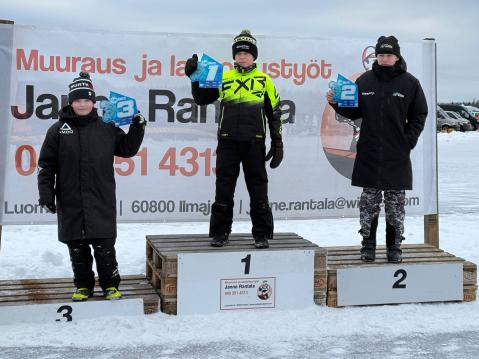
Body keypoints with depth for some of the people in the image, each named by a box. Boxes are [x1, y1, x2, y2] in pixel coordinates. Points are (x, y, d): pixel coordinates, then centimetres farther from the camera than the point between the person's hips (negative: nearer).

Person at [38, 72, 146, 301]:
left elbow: (127, 149, 13)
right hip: (70, 203, 1)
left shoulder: (106, 128, 5)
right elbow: (46, 165, 4)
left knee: (104, 246, 2)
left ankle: (110, 285, 16)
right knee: (77, 247, 9)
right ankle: (83, 285, 23)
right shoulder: (58, 130, 3)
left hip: (101, 202, 0)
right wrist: (45, 193, -1)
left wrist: (137, 129, -1)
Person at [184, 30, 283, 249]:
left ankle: (262, 234, 13)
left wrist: (277, 142, 4)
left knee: (258, 190, 4)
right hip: (227, 142, 1)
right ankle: (220, 232, 15)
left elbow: (274, 113, 8)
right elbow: (201, 99, 12)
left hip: (254, 143, -1)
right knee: (223, 190, 5)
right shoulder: (223, 78, 9)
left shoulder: (264, 80, 7)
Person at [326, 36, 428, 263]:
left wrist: (409, 140, -5)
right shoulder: (365, 81, 6)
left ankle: (394, 246, 15)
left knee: (396, 203, 5)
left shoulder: (410, 83, 1)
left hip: (397, 155, -1)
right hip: (369, 154, 1)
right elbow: (354, 112, 12)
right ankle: (368, 245, 15)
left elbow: (419, 116, 5)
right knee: (369, 202, 5)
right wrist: (336, 103, -5)